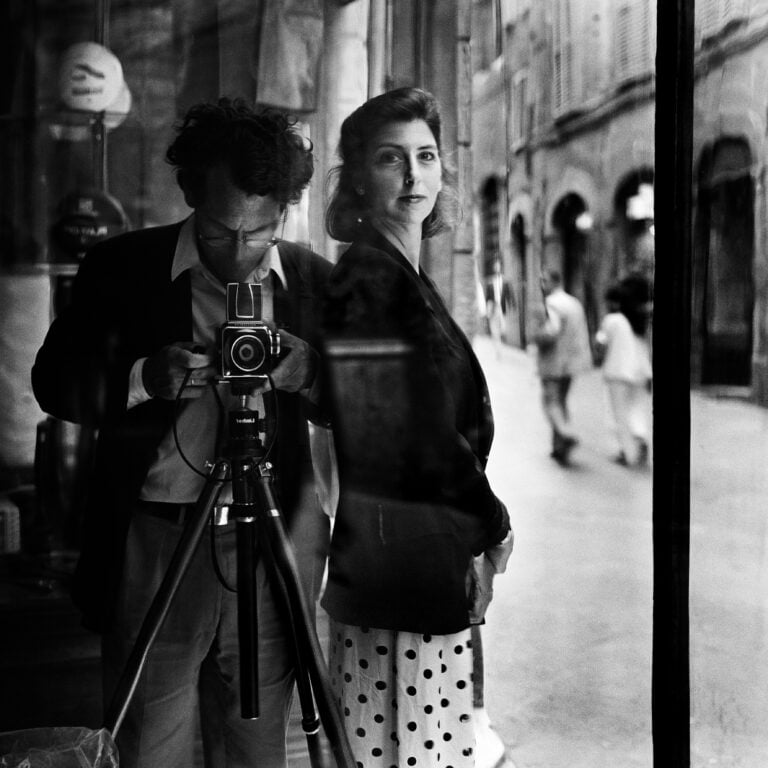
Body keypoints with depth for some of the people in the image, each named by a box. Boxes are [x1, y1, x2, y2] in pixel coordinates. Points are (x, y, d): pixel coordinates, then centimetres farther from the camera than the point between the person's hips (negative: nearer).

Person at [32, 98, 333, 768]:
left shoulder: (313, 279, 3)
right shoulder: (121, 267, -1)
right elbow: (53, 382, 1)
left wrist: (309, 376, -15)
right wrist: (144, 378, -18)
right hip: (155, 543, -1)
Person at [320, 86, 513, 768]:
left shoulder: (399, 274, 14)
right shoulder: (370, 279, -15)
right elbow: (421, 438, -19)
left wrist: (476, 523, 17)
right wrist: (488, 526, -8)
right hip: (405, 571, -9)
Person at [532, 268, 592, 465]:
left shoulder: (552, 303, -15)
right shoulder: (575, 303, 12)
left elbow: (552, 330, -28)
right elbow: (582, 334, 14)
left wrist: (537, 336, -11)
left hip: (553, 362, -8)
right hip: (571, 362, 8)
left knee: (551, 401, -3)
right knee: (561, 401, 16)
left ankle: (567, 434, -23)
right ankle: (559, 445, 17)